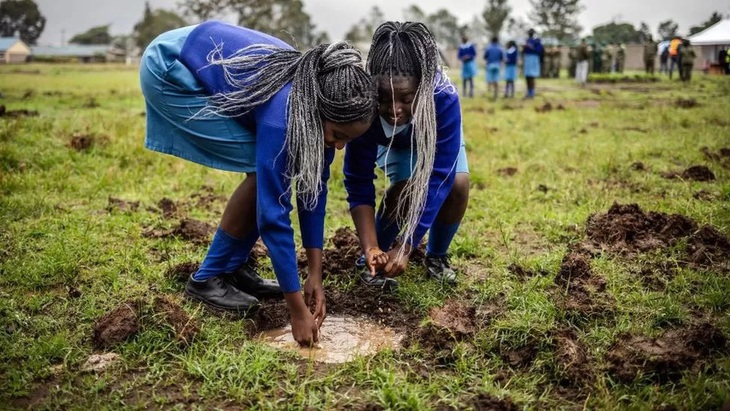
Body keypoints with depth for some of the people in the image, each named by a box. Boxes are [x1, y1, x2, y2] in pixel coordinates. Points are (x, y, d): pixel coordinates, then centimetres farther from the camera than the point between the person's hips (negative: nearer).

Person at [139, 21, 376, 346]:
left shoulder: (320, 99, -13)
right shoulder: (283, 111, -36)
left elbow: (313, 185, -7)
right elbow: (273, 213, -33)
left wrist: (316, 274, -8)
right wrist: (297, 310, -27)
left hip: (210, 67, 8)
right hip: (170, 72, -8)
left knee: (272, 170, -3)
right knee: (261, 170, -17)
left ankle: (233, 269, 10)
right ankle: (206, 279, -4)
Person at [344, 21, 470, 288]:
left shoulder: (444, 100, -43)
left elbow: (438, 179, -41)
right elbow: (358, 182, -33)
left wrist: (405, 248, -45)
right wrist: (370, 248, -43)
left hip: (437, 136, 1)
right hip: (392, 143, 0)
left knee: (457, 184, -24)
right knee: (406, 188, -27)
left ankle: (436, 256, 3)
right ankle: (373, 259, -1)